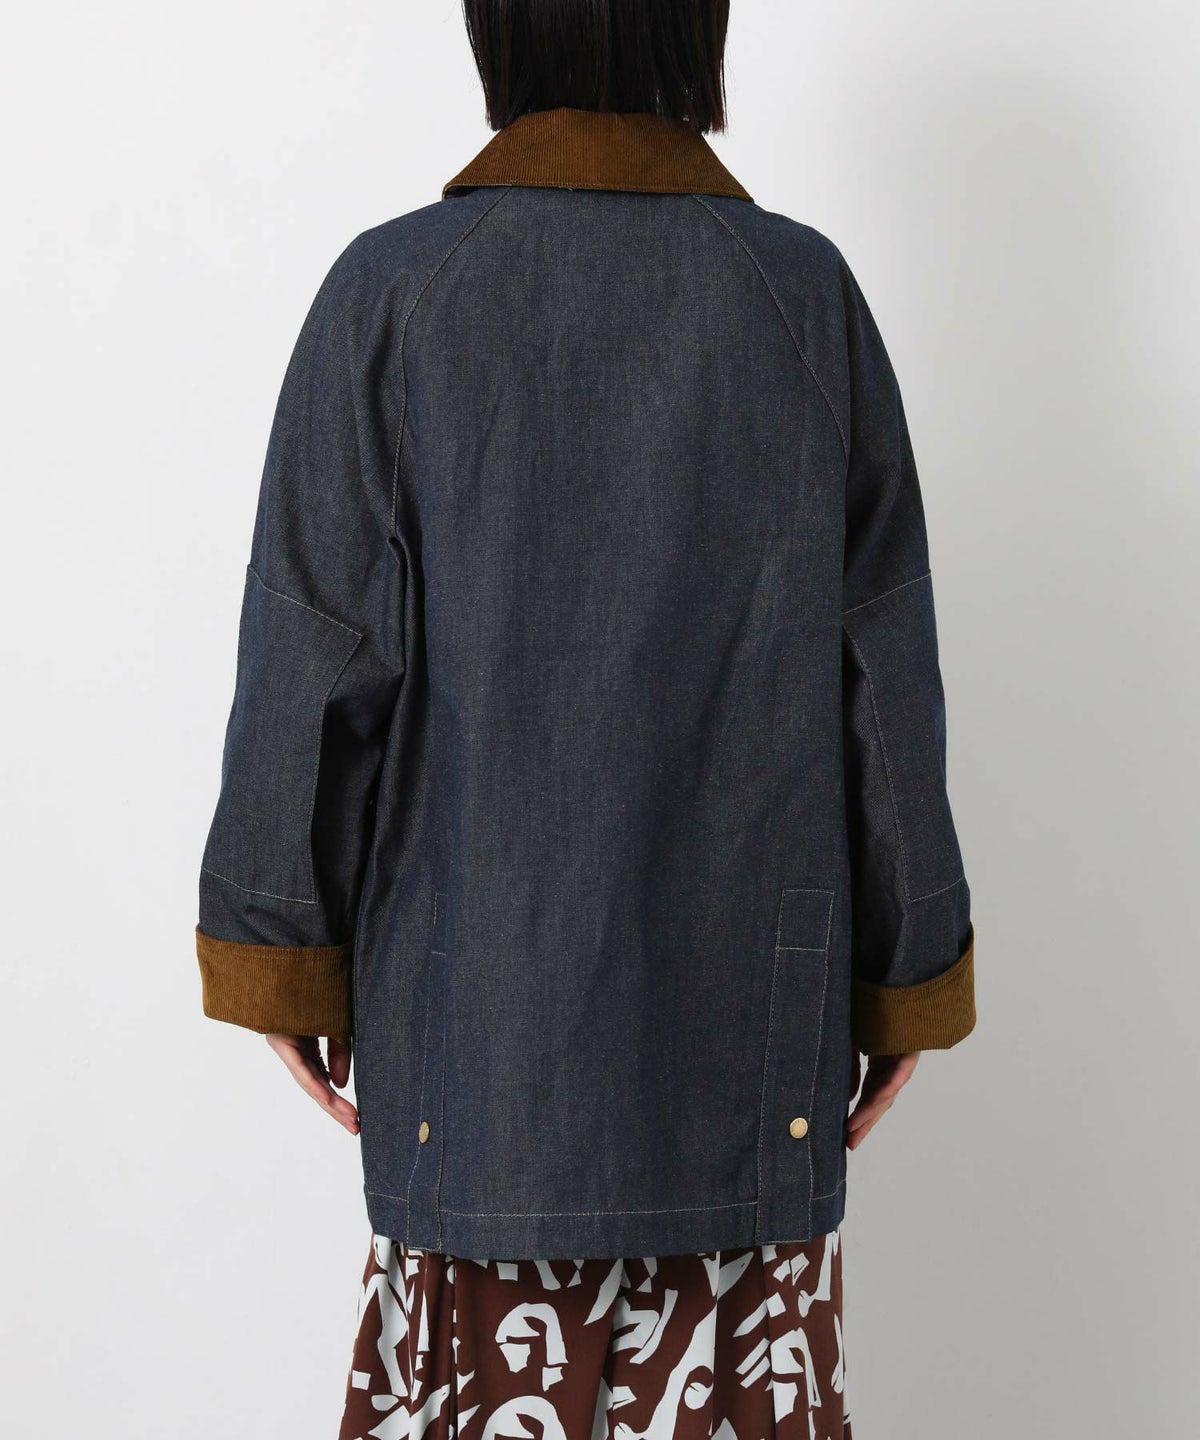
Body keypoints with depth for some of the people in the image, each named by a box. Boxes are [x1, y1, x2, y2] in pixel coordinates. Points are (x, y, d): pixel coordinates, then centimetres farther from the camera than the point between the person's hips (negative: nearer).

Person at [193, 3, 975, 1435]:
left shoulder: (387, 296, -7)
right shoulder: (807, 294, -3)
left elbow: (316, 659, -7)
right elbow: (885, 674, -1)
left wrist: (284, 953, 4)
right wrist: (903, 974, 7)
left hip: (482, 968, 0)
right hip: (747, 976, 1)